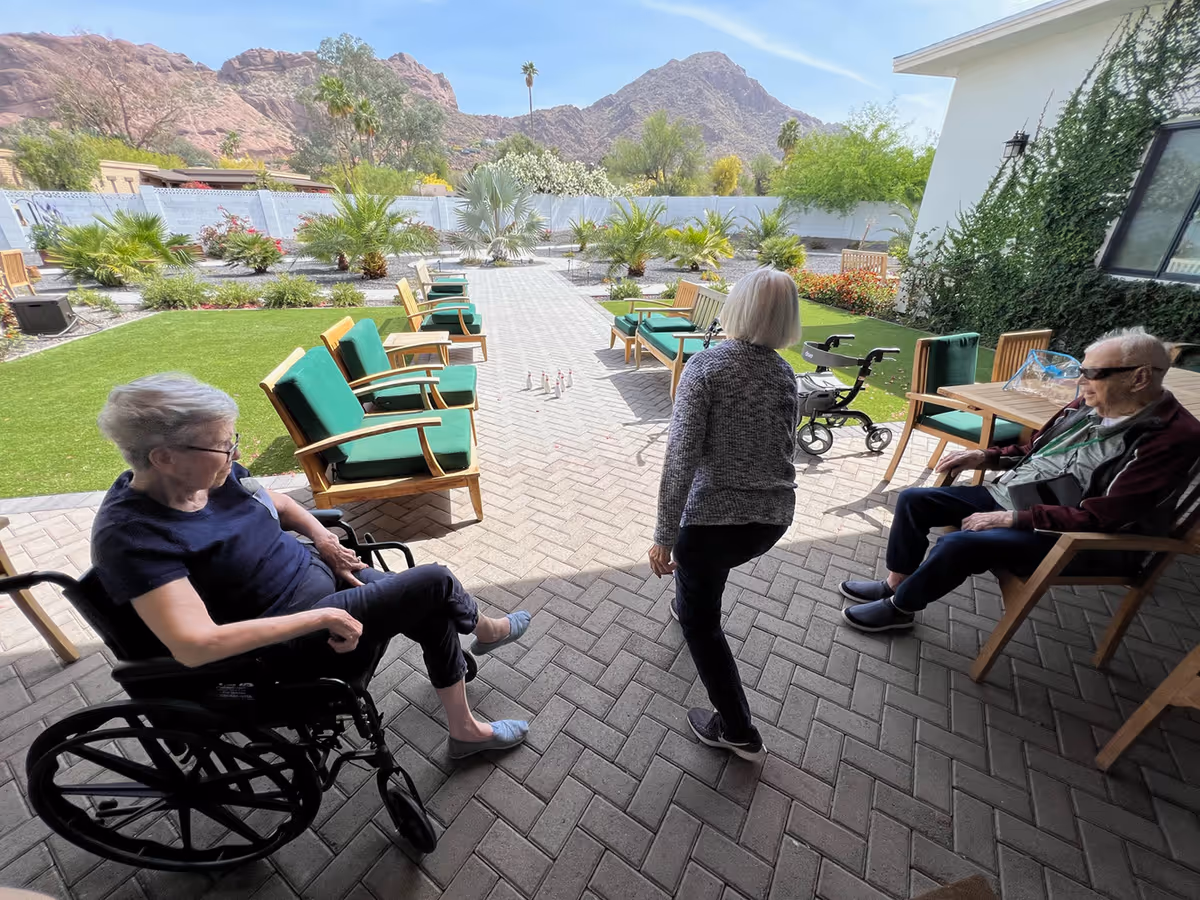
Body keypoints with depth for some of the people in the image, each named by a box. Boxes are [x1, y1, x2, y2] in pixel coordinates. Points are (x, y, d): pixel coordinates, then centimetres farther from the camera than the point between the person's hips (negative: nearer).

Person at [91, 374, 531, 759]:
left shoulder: (211, 476, -4)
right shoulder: (130, 535, -25)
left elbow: (278, 502, 16)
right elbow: (193, 646, -32)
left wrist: (322, 537, -2)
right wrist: (323, 618, -29)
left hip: (319, 572, 8)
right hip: (294, 637, -8)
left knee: (433, 615, 5)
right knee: (435, 582, -13)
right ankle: (483, 630, 17)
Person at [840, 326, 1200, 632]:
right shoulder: (1089, 405, 2)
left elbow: (1103, 517, -23)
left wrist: (1014, 518, -25)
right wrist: (987, 457, 2)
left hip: (1066, 536, -8)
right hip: (1008, 495, 8)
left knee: (957, 544, -31)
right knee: (914, 500, -2)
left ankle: (900, 608, -7)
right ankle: (895, 584, 9)